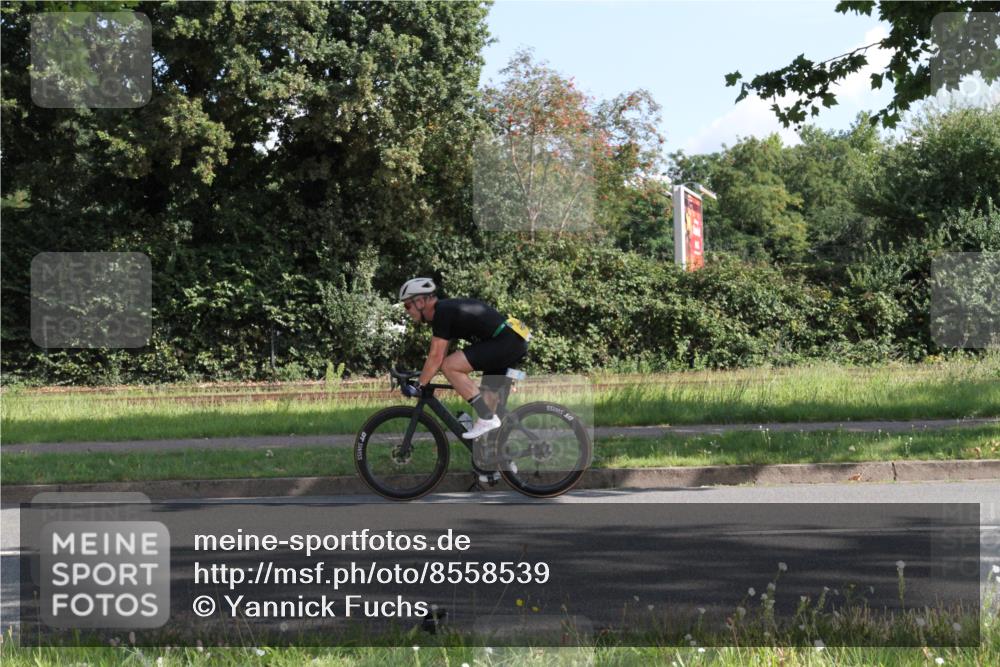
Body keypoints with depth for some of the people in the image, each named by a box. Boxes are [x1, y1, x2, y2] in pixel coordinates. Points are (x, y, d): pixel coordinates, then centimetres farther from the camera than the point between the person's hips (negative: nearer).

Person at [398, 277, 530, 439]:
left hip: (506, 341, -11)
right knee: (489, 395, 18)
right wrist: (423, 379, 22)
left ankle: (487, 418, -13)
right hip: (516, 341, 11)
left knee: (450, 367, -15)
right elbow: (439, 356, 23)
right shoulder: (446, 309, 18)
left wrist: (419, 386, -8)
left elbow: (436, 357, -14)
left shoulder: (442, 312, -12)